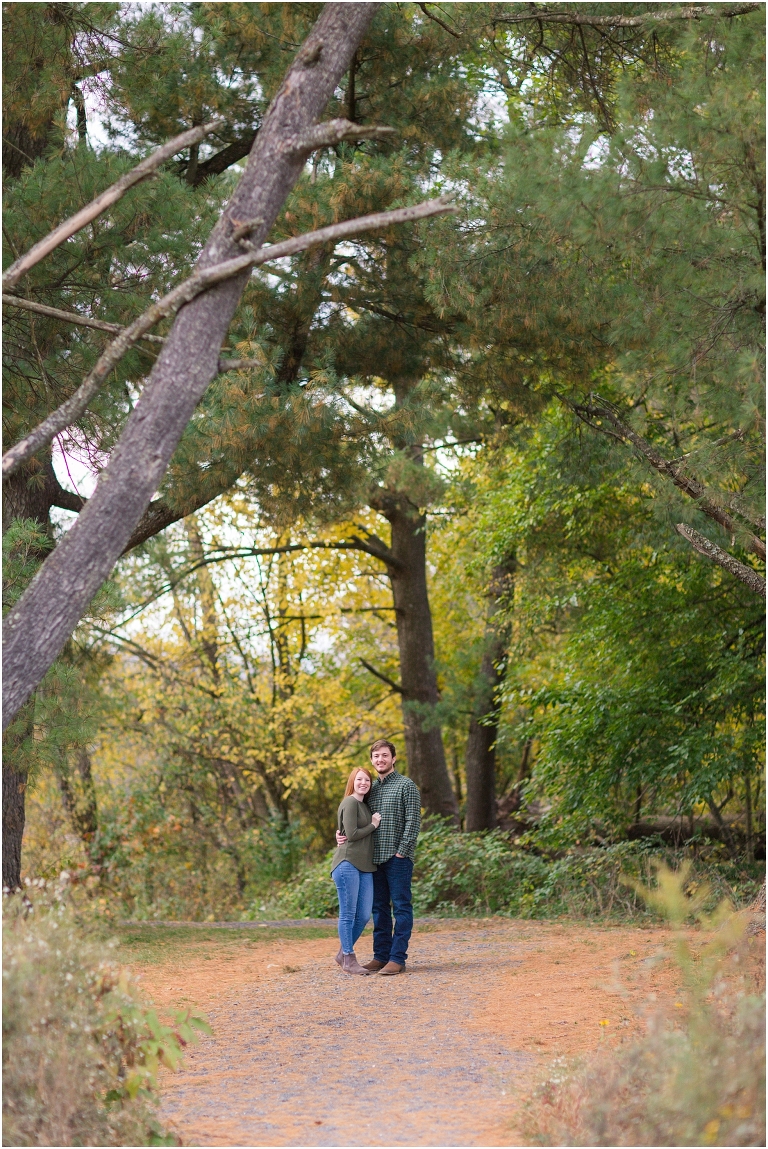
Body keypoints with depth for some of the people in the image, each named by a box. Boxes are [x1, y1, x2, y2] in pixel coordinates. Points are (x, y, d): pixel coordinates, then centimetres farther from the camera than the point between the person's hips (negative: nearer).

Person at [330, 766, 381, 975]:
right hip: (348, 863, -9)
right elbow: (352, 834, -14)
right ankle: (348, 960, 3)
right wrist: (373, 825, -3)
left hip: (365, 866, 9)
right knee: (348, 914, -3)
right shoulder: (350, 803, -7)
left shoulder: (364, 805, 20)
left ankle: (343, 953, 21)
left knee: (364, 915, 8)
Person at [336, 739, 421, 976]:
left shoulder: (406, 785, -3)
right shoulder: (371, 788, 16)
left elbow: (413, 821, -10)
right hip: (375, 858, 7)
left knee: (401, 906, -4)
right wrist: (341, 833, 3)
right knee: (379, 907, 8)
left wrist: (402, 851, -15)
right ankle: (381, 955, 13)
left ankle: (397, 958, -5)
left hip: (398, 858, -7)